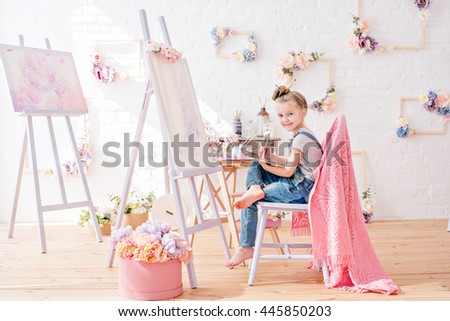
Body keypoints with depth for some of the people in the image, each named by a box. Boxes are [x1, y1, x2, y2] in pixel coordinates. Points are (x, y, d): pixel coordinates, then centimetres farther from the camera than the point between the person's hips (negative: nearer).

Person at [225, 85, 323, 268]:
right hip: (299, 185, 10)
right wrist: (270, 157, 7)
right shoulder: (302, 134, 14)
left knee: (250, 203, -12)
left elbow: (288, 171, -16)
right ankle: (255, 188, -17)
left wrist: (266, 166, -2)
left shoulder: (301, 138, -16)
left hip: (303, 189, -10)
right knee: (254, 166, 10)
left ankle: (246, 248, -8)